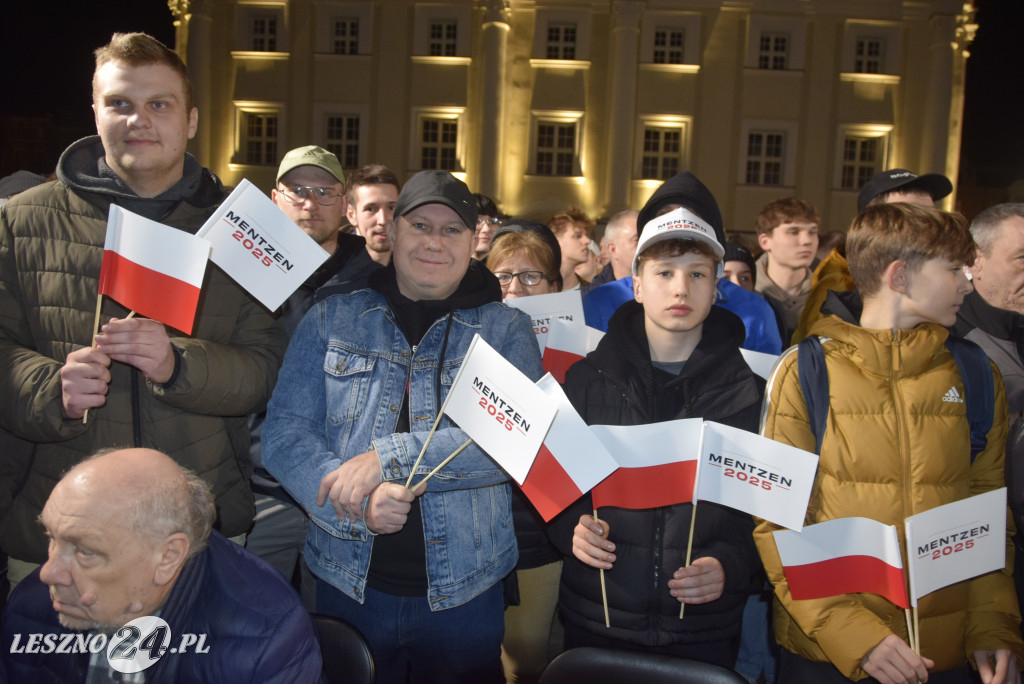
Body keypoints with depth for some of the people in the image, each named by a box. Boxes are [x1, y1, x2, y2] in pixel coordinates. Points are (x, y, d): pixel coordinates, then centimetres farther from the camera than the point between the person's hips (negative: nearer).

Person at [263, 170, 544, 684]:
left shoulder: (507, 330, -2)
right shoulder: (330, 319, 2)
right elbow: (284, 433, -4)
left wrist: (390, 457, -24)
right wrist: (361, 503, -21)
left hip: (462, 589, -1)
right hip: (347, 581, 1)